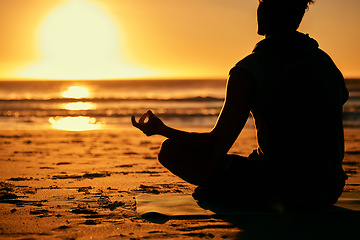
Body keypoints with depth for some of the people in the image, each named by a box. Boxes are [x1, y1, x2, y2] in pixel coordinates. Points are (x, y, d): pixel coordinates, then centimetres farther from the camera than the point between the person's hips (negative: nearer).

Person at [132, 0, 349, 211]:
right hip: (328, 195, 6)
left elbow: (216, 146, -11)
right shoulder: (327, 62, 5)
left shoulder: (248, 71, -12)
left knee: (171, 150, 1)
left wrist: (162, 129, 5)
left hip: (274, 190, -6)